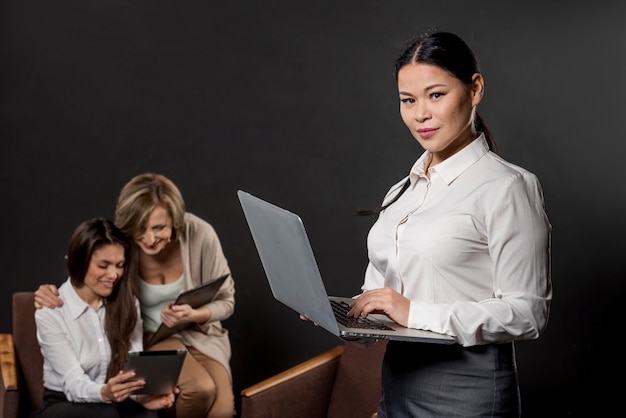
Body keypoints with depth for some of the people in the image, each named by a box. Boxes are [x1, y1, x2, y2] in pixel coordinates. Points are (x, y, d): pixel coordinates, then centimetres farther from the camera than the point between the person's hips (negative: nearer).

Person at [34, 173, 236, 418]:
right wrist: (51, 294, -23)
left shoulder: (200, 234, -19)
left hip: (200, 333, 1)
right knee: (200, 388, -30)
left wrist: (194, 316, -27)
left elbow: (226, 301, -5)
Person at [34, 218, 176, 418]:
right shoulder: (50, 312, -13)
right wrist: (104, 393, -41)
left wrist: (143, 394, -31)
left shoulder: (127, 304, 2)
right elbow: (74, 384, -18)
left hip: (115, 402, 3)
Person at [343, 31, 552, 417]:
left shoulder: (507, 187, -12)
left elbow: (529, 313, -17)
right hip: (398, 382, 6)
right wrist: (343, 314, -5)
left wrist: (417, 313, -22)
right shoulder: (403, 191, 11)